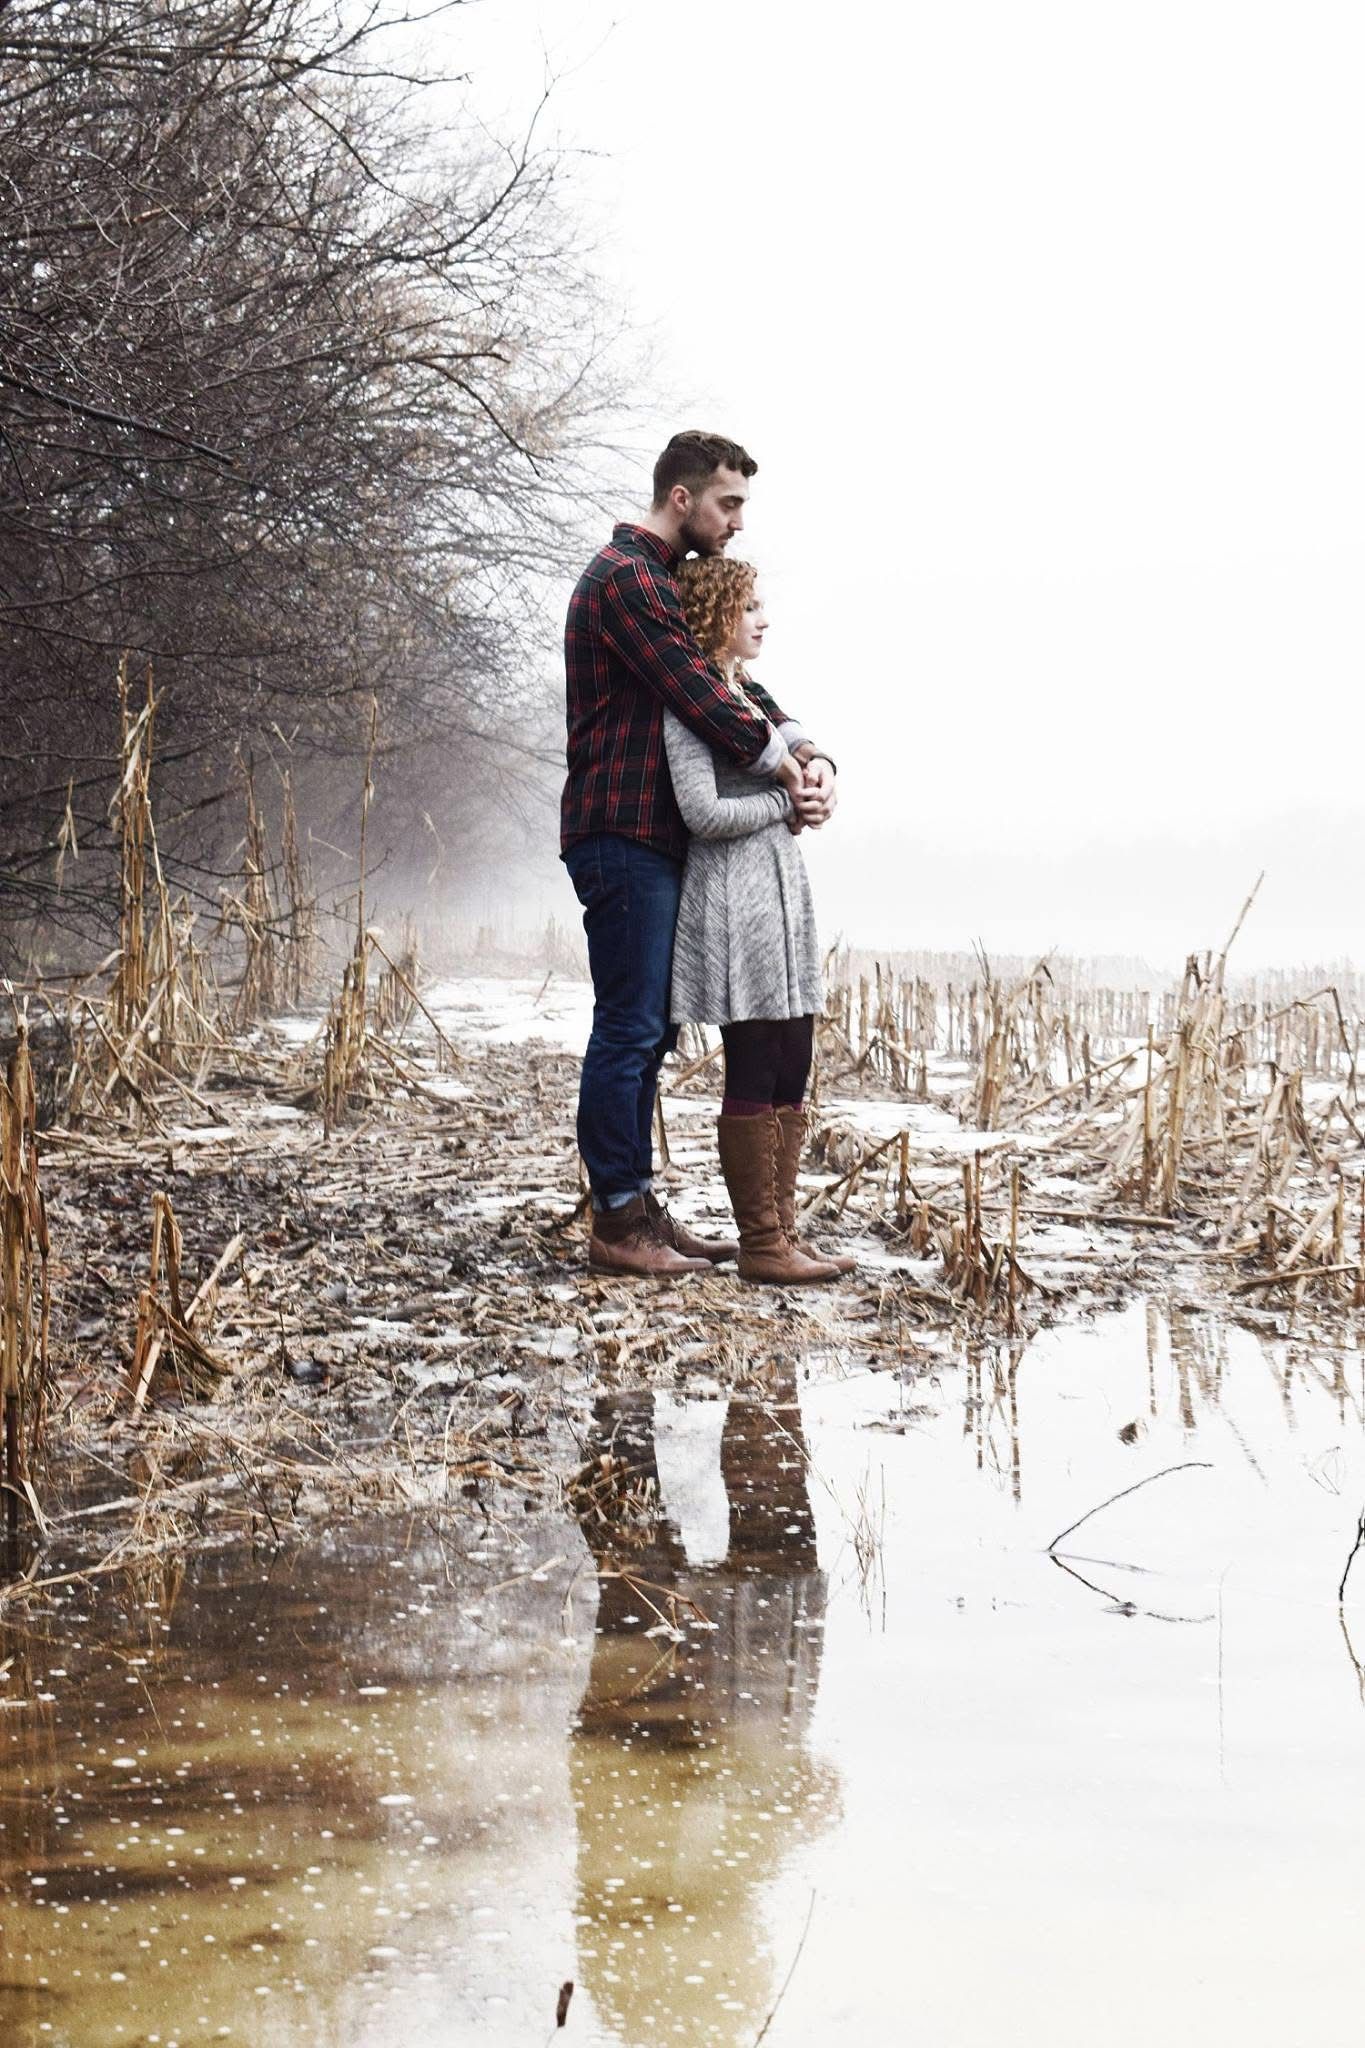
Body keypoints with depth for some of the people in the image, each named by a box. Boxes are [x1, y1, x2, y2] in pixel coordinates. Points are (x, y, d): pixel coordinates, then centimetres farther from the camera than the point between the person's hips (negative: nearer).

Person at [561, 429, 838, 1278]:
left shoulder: (669, 583, 21)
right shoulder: (624, 577, -12)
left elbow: (730, 685, 15)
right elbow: (697, 695, -19)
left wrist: (806, 750, -2)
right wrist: (789, 766, -12)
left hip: (656, 839, 10)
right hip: (624, 835, -10)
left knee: (649, 1027, 12)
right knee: (630, 1027, -8)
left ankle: (638, 1209, 18)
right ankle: (617, 1223, -4)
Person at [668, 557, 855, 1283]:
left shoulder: (748, 692, 17)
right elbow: (704, 812, -18)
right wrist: (787, 801, -7)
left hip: (783, 893, 9)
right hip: (733, 902, -9)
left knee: (791, 1080, 9)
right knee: (753, 1080, -5)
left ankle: (782, 1233, 14)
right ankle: (760, 1245, 0)